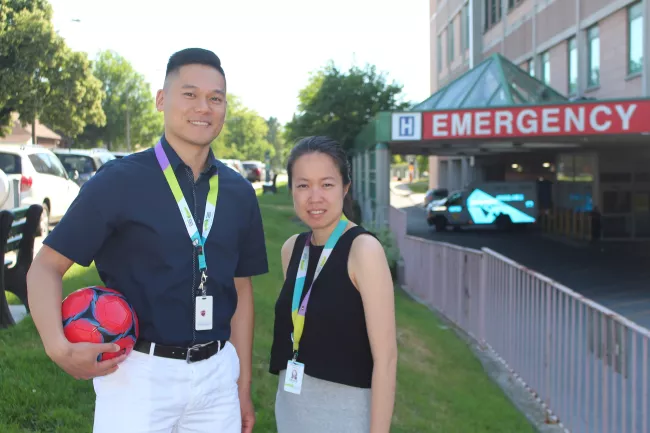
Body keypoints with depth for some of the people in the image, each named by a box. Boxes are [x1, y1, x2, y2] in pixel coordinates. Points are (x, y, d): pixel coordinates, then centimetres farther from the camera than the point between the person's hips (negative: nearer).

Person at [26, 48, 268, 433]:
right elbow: (46, 266, -7)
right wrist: (59, 347, -23)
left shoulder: (239, 193, 5)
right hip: (138, 373, -4)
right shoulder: (119, 180, -8)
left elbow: (241, 290, 10)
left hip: (217, 375, 4)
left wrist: (244, 386, 9)